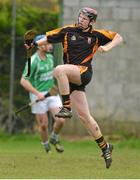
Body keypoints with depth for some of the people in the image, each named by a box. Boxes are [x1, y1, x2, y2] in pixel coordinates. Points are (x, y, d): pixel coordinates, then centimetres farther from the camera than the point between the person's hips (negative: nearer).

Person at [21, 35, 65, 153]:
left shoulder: (50, 57, 6)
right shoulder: (33, 61, -16)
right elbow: (23, 81, -18)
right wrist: (37, 93, -24)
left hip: (52, 93, 5)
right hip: (39, 95, -5)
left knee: (60, 120, -8)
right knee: (44, 125, 1)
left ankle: (54, 139, 20)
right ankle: (46, 147, 22)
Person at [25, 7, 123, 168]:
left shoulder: (96, 35, 7)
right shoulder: (68, 31, 11)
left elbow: (118, 37, 12)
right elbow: (48, 38, 11)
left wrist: (107, 47, -6)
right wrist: (34, 44, -7)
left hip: (84, 73, -4)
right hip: (71, 78, 4)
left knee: (59, 70, -32)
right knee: (84, 115, 1)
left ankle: (66, 108, -29)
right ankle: (105, 147, 10)